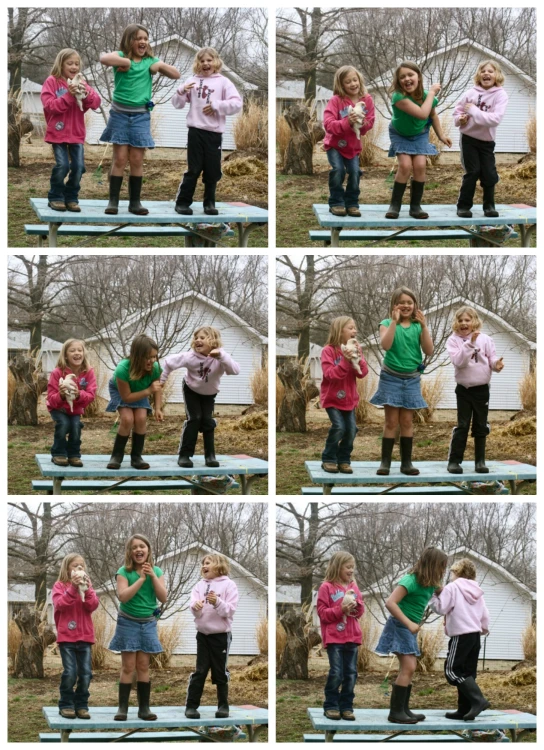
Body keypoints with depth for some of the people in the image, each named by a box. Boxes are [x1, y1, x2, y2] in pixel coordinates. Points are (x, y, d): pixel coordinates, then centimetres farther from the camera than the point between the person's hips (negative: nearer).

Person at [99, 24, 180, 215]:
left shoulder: (150, 61, 9)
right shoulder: (121, 56, -2)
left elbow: (176, 74, 9)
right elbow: (104, 58, -24)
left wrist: (160, 65, -4)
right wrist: (125, 62, -17)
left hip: (140, 115, 3)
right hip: (120, 113, -3)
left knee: (137, 160, 2)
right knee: (120, 158, -4)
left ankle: (135, 201, 9)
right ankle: (113, 201, 0)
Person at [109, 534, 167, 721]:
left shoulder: (156, 571, 3)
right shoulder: (124, 572, -6)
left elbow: (163, 598, -5)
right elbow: (123, 596, -19)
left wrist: (153, 576, -14)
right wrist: (141, 578, -21)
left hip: (148, 623, 3)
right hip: (128, 623, -3)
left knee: (143, 666, 3)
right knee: (128, 667, -6)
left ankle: (144, 708, 5)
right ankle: (123, 707, -4)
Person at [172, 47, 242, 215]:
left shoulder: (223, 82, 3)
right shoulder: (193, 81, 8)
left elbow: (237, 104, -6)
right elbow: (178, 104, 10)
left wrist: (216, 105, -14)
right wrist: (182, 91, -9)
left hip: (214, 133, 0)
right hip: (196, 131, 0)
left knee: (213, 171, 6)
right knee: (193, 169, 0)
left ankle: (209, 203, 18)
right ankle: (182, 202, 6)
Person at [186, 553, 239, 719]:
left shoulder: (228, 585, -5)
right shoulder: (200, 585, 6)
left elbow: (230, 610, -13)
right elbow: (193, 608, -5)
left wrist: (217, 602, -30)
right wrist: (196, 606, -28)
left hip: (221, 634, -3)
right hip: (203, 634, 3)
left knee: (220, 671, 5)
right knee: (200, 671, 3)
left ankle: (223, 705, 15)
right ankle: (191, 705, 3)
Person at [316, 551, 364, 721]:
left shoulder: (353, 587, 12)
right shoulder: (326, 587, -4)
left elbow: (360, 612, 15)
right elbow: (322, 613, -7)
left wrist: (357, 604, -7)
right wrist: (341, 609, -18)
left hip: (352, 637, 5)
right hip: (334, 637, -5)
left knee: (351, 673, 3)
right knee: (336, 673, -8)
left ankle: (346, 706, 10)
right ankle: (331, 706, 4)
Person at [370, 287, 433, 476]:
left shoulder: (418, 326, 4)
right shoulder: (387, 324, -3)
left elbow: (429, 351, -5)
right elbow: (386, 345, -22)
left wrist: (424, 326, -13)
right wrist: (395, 321, -24)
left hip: (411, 379, 2)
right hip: (391, 377, -2)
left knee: (407, 421, 4)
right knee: (391, 421, -4)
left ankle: (406, 462, 7)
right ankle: (385, 462, -1)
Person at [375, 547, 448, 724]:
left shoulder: (429, 583, 6)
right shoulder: (411, 580, -21)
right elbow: (390, 603, -29)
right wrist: (409, 623, -32)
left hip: (410, 629, 10)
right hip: (400, 626, -10)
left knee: (408, 669, 12)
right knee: (408, 668, -17)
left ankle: (403, 710, 18)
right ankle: (395, 712, -17)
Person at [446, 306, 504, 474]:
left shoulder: (485, 339, 1)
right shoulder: (453, 340, -4)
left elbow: (492, 358, 1)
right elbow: (458, 361, -19)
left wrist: (496, 364, -22)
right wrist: (470, 343, -27)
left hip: (482, 389, 2)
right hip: (464, 389, -2)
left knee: (481, 426, 8)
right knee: (462, 425, -4)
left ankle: (480, 461, 15)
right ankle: (454, 461, 0)